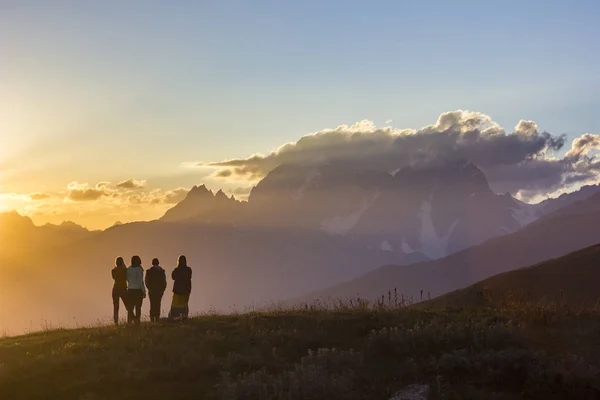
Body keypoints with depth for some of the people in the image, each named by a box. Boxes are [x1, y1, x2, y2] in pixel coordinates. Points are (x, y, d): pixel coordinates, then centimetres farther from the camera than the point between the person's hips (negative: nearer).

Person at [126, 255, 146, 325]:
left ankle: (129, 323, 4)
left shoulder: (129, 269, 5)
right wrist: (144, 291, -11)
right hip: (138, 290, -5)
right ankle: (137, 322, -1)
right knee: (138, 308, 1)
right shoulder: (139, 269, -11)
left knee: (130, 308, 7)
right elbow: (140, 281, -15)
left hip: (130, 290, 5)